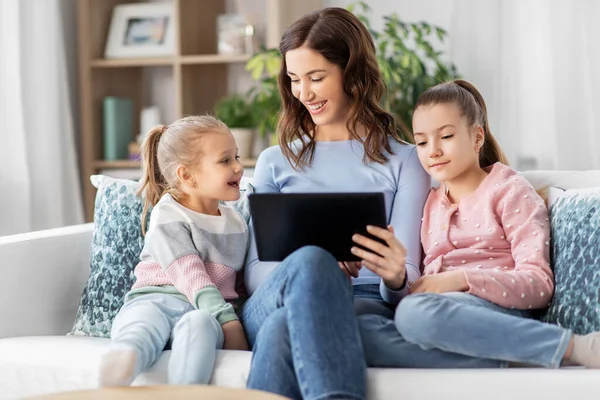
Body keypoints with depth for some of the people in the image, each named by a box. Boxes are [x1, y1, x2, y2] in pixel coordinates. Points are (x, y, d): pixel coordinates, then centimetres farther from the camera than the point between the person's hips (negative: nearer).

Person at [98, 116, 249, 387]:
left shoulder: (237, 223, 23)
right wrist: (227, 319, -23)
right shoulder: (168, 217, 3)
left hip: (205, 311, 3)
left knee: (198, 324, -38)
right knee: (142, 323, -42)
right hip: (155, 300, -3)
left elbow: (238, 277, 26)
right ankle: (123, 363, -76)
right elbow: (189, 273, -11)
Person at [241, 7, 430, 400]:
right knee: (310, 258, -38)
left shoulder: (403, 160, 13)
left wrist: (396, 277, -21)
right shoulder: (275, 162, 20)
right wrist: (320, 265, -11)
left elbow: (407, 278, 6)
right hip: (269, 305, 2)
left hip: (366, 308, -2)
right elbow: (254, 272, 11)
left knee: (282, 332, -39)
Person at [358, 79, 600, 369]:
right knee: (359, 330, -26)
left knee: (416, 312, -38)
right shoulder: (430, 204, 26)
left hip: (499, 312, -5)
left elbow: (539, 283, -3)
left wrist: (463, 278, -17)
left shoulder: (507, 190, 9)